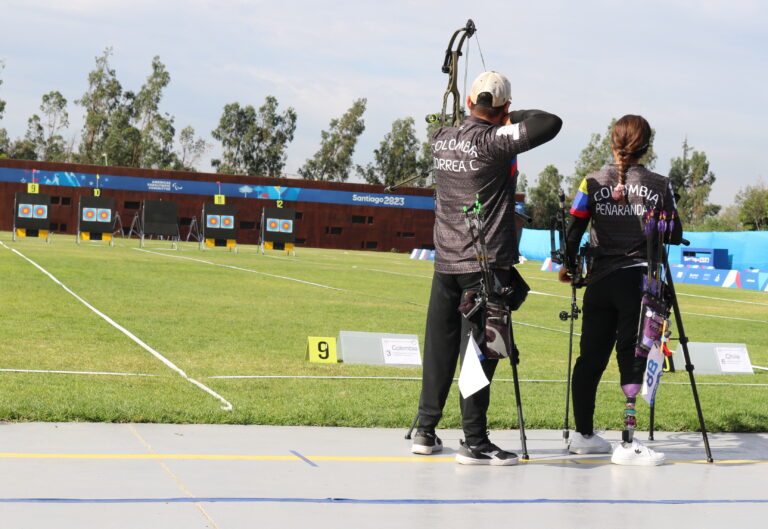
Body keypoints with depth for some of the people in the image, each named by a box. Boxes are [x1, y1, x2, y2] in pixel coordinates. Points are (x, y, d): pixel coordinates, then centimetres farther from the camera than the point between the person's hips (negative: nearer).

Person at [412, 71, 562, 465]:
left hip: (445, 262, 6)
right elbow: (551, 123, -17)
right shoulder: (495, 141, -13)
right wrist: (514, 118, -1)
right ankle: (475, 443, -3)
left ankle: (425, 432, 19)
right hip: (485, 263, -6)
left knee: (439, 346, 12)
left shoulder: (441, 139, 7)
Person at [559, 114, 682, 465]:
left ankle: (583, 434, 23)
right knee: (632, 357, -2)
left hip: (599, 282, 3)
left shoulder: (593, 183, 2)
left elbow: (574, 231, 1)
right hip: (638, 279, -3)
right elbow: (675, 237, 2)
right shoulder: (659, 186, -2)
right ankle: (627, 443, -5)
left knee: (591, 357, 12)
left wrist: (567, 266, 17)